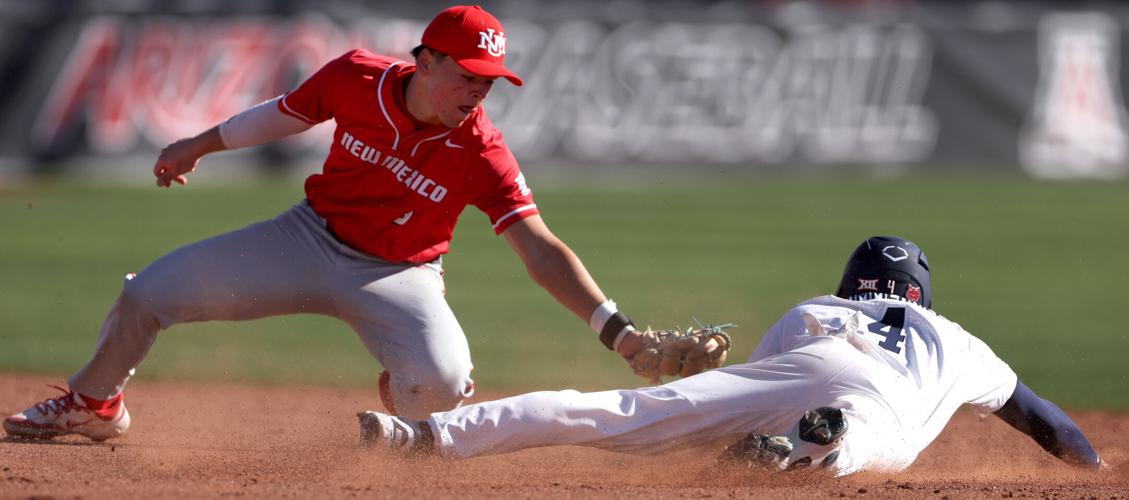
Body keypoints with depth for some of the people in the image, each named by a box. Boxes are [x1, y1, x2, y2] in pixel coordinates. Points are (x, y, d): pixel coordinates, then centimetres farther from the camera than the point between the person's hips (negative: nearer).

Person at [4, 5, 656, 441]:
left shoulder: (480, 153, -26)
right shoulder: (355, 79, -18)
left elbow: (542, 250, -31)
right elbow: (288, 113, 4)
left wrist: (620, 332, -43)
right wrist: (200, 146, 16)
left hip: (398, 275, -2)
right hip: (311, 238, 3)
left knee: (441, 380, -34)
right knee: (149, 294, -3)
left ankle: (402, 397, 6)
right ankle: (93, 405, 28)